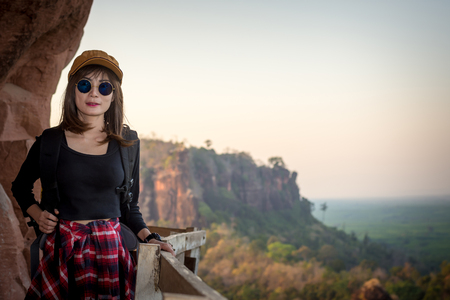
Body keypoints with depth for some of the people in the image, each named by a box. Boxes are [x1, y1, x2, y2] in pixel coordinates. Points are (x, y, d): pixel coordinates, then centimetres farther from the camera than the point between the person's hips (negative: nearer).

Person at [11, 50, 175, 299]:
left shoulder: (127, 143, 2)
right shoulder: (50, 141, 0)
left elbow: (129, 206, 10)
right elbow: (20, 186, 17)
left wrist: (149, 238, -4)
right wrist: (37, 214, 1)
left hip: (111, 249, 1)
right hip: (62, 249, 0)